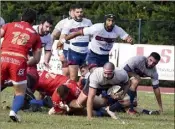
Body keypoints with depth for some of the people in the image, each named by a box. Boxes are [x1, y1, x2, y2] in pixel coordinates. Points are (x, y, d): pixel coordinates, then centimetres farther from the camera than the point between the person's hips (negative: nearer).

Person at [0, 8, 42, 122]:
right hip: (19, 61, -1)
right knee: (20, 93, 13)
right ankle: (14, 111, -15)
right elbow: (36, 59, 16)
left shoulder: (9, 25, 20)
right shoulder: (35, 35, 21)